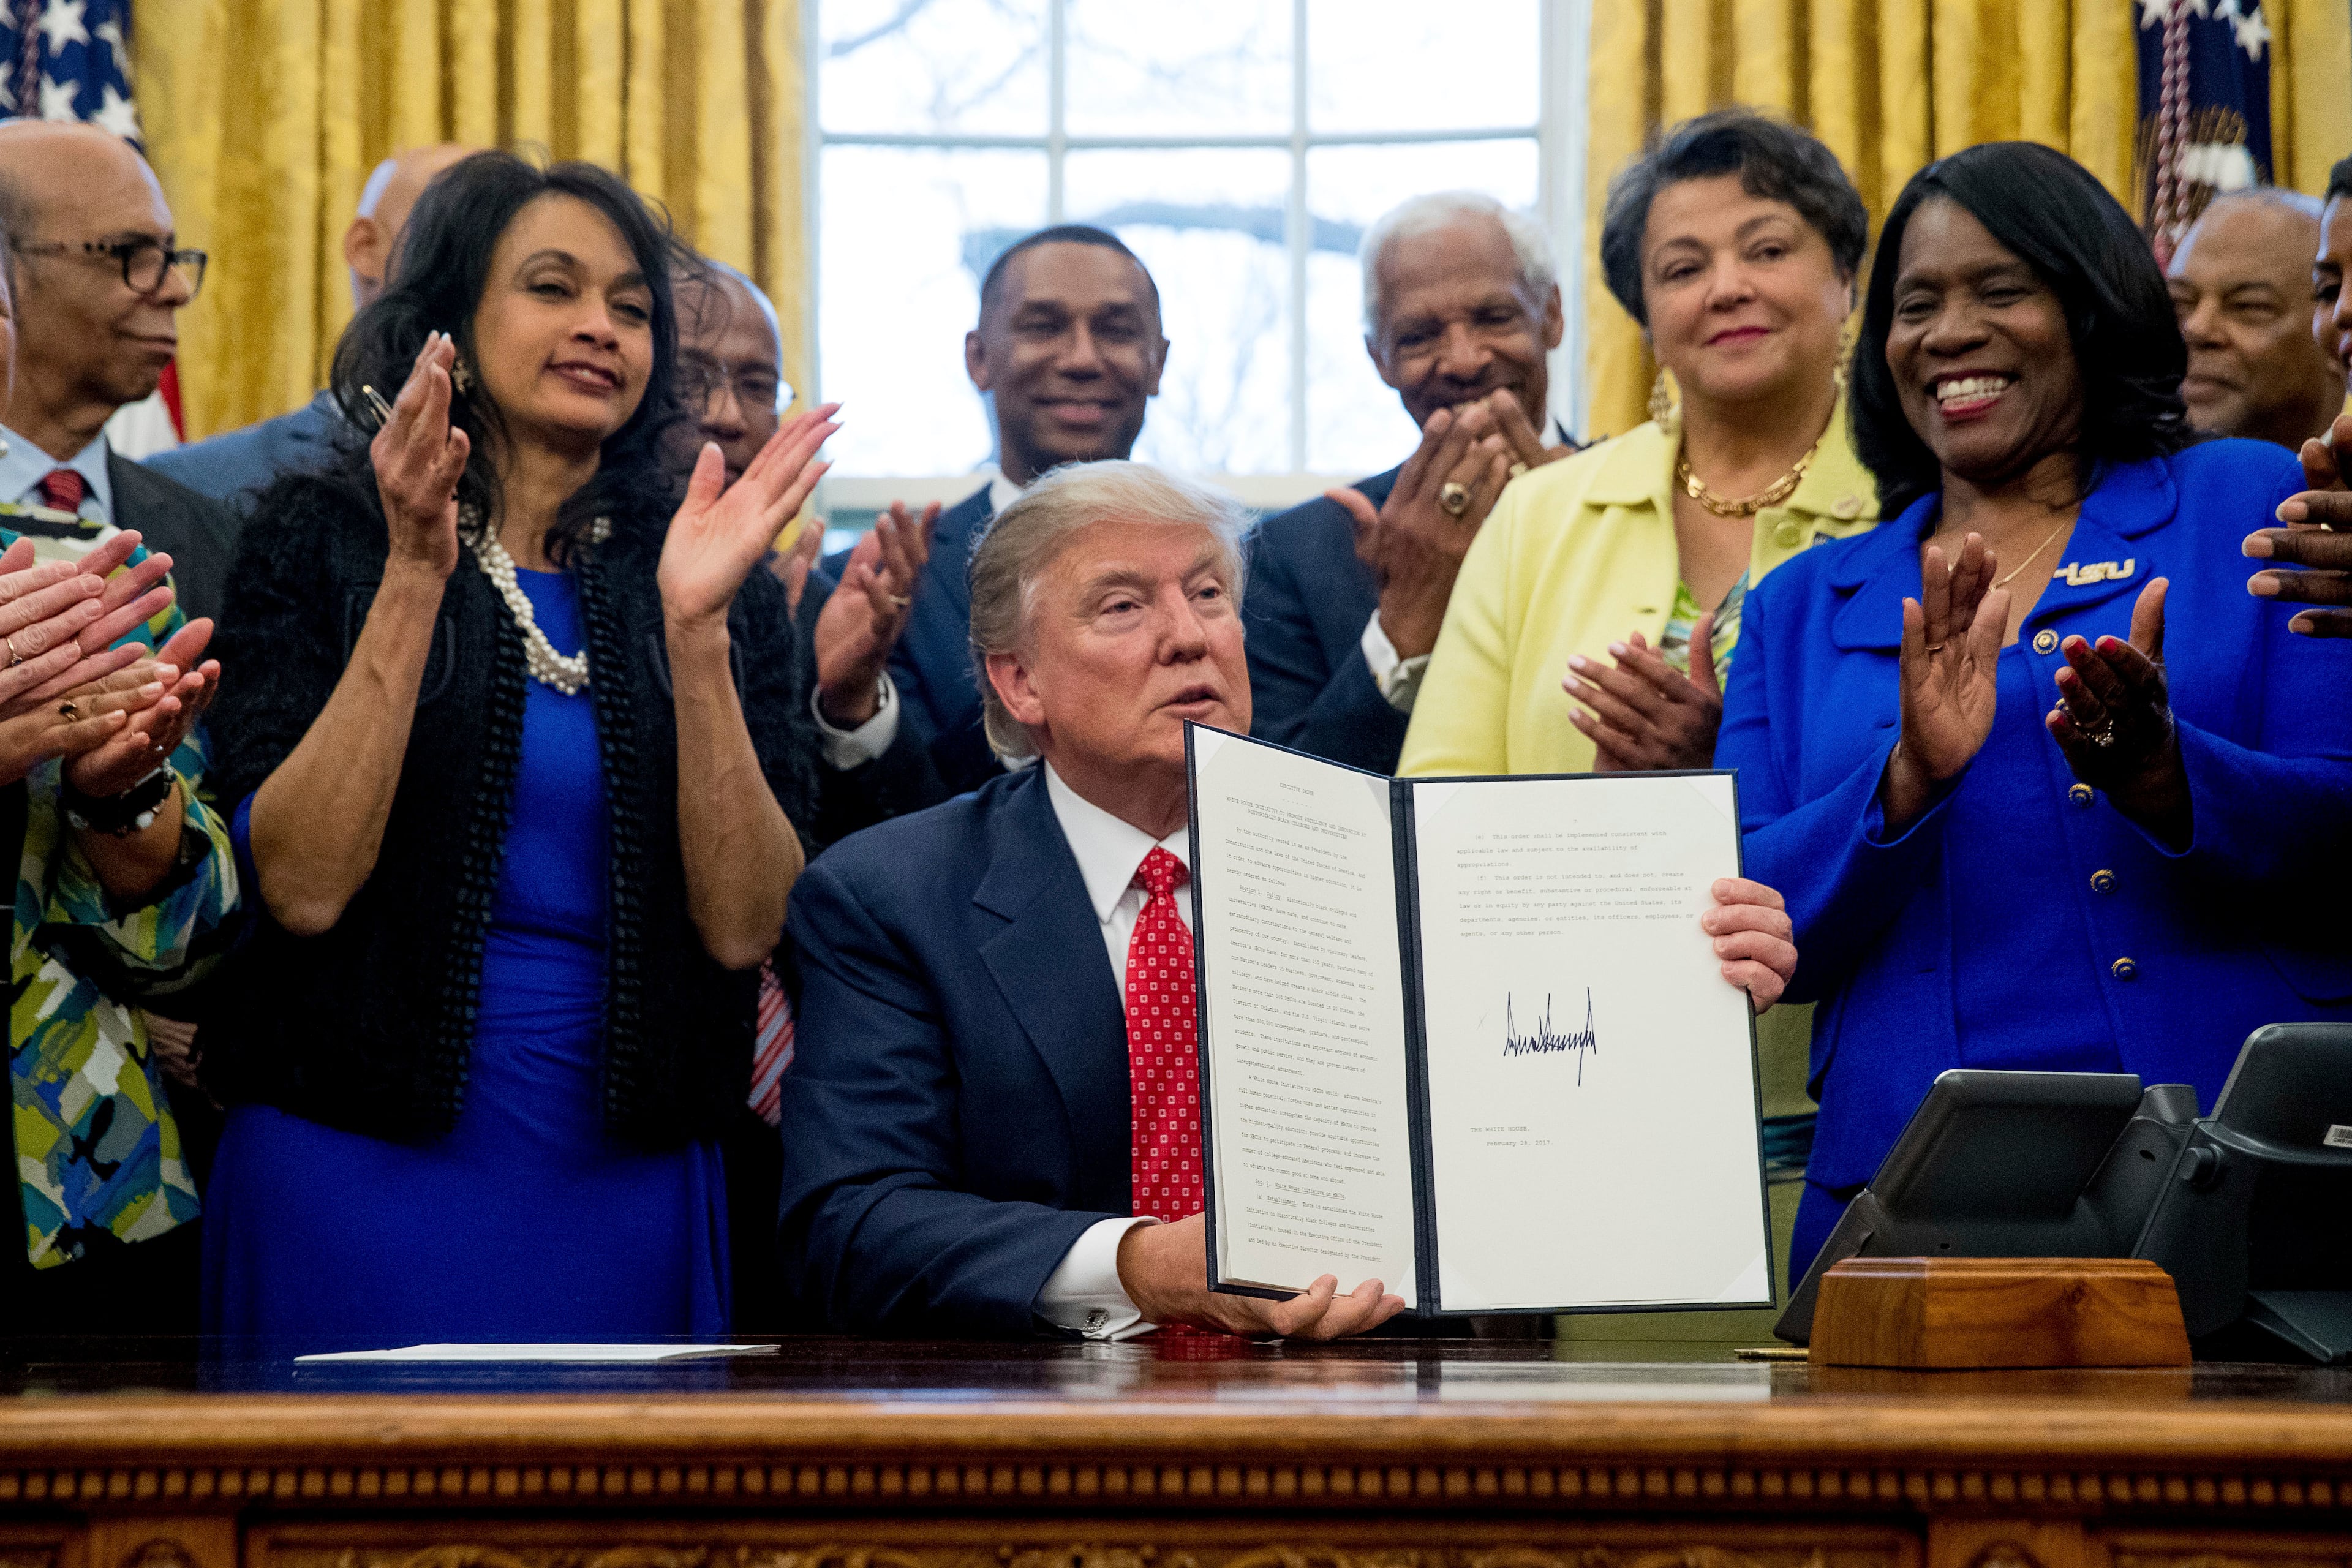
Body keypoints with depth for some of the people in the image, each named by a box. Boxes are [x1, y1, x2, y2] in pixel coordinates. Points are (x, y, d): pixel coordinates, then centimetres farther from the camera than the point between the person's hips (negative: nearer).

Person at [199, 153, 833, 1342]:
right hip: (361, 1184, -2)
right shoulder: (324, 539, 0)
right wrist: (414, 579, -16)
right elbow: (301, 884, -12)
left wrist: (694, 627, -14)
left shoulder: (727, 585, 6)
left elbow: (746, 924, -6)